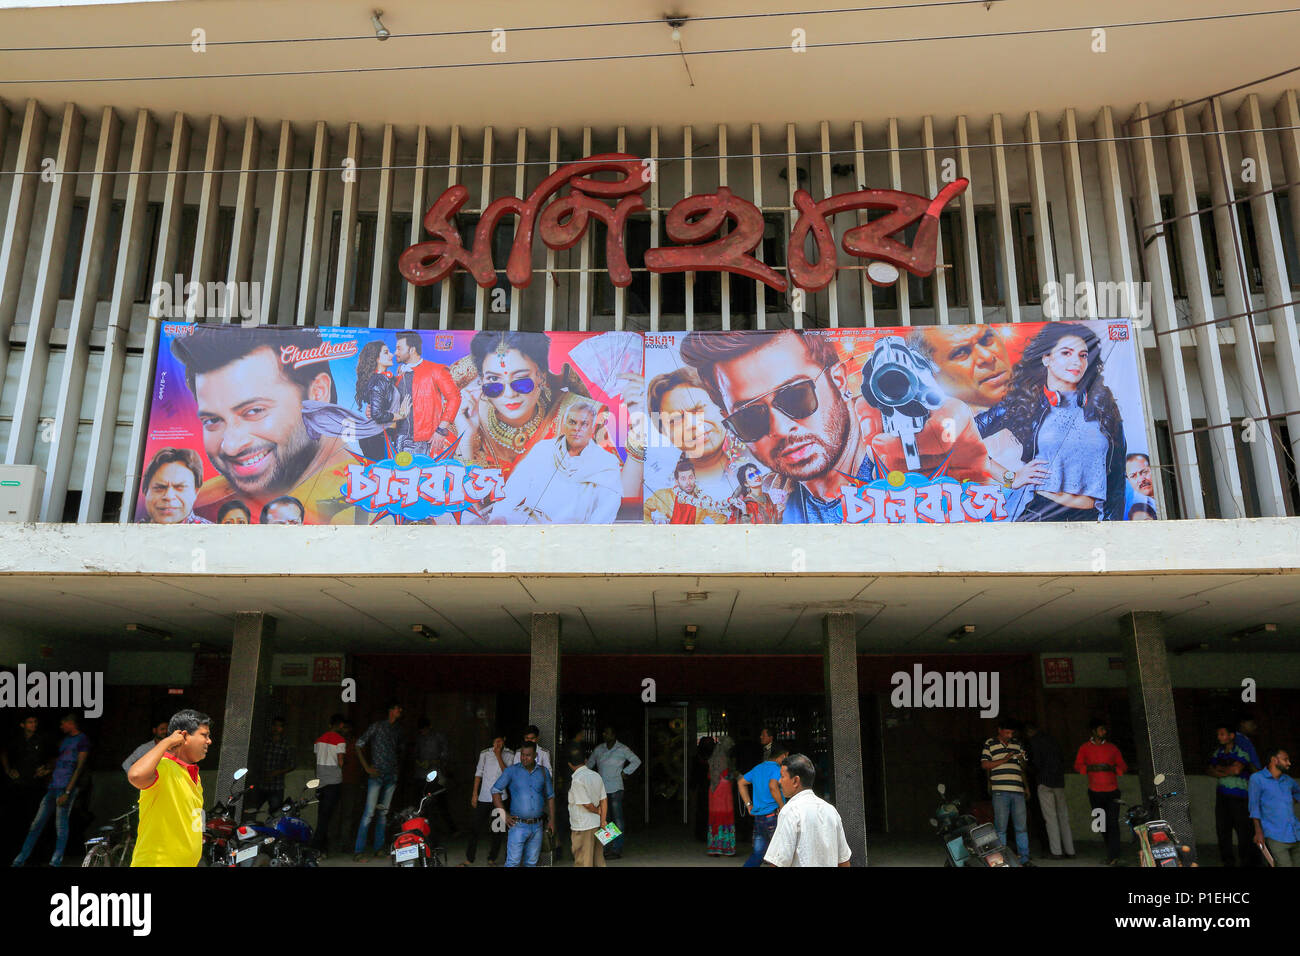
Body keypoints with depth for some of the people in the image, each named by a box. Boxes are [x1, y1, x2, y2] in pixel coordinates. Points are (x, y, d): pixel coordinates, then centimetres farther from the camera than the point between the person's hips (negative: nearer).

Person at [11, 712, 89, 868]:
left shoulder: (82, 740, -3)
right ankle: (19, 860, 13)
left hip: (66, 788, -7)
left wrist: (67, 792, -15)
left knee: (61, 825, -7)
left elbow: (79, 767, -9)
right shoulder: (64, 740, 21)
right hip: (53, 786, 8)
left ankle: (56, 862, -3)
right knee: (37, 824, 8)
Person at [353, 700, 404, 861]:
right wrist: (367, 767, -9)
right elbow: (359, 744, -5)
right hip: (377, 774, -6)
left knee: (383, 812, 10)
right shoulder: (377, 726, -5)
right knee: (369, 813, -10)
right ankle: (359, 850, -7)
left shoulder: (397, 729, 13)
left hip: (391, 775, 6)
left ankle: (379, 847, 16)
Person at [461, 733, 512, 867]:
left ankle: (492, 859, 18)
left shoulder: (509, 755, 0)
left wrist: (498, 756, -15)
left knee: (497, 830, 5)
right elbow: (478, 773, 8)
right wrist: (474, 794, 5)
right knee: (475, 828, 1)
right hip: (484, 797, 1)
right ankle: (469, 859, 10)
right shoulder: (485, 753, 4)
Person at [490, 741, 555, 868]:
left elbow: (550, 796, 14)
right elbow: (495, 790, -2)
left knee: (531, 862, 9)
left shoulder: (543, 772, 6)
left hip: (537, 826, 3)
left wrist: (552, 819, 9)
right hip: (518, 825, -3)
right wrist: (504, 814, -7)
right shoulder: (512, 770, -4)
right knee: (513, 862, -7)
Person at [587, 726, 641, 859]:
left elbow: (636, 761, 4)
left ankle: (617, 849, -2)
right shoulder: (598, 749, 11)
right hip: (600, 788, 5)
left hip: (615, 788, -5)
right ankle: (606, 848, 13)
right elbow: (589, 763, 24)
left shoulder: (622, 749, -1)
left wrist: (624, 772, -1)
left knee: (617, 818, -6)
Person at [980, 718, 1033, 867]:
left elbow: (1024, 767, 22)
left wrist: (1022, 760, -1)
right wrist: (1003, 760, -12)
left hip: (1018, 790, 4)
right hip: (1000, 790, -4)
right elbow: (984, 764, -3)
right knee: (1000, 827, -1)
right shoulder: (989, 744, 5)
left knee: (1022, 826, 4)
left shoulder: (1017, 744, 17)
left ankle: (1024, 858, 11)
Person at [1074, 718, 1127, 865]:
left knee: (1113, 823, -12)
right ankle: (1111, 854, 24)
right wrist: (1091, 767, -15)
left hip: (1112, 791, -1)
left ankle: (1113, 857, -14)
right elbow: (1077, 765, 3)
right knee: (1102, 824, 9)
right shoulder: (1085, 747, 6)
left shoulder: (1112, 747, 8)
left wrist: (1112, 768, -10)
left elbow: (1123, 767, 11)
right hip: (1095, 792, 1)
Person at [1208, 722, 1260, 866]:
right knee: (1222, 828, 4)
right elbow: (1209, 770, 9)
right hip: (1222, 794, 6)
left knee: (1242, 828, -4)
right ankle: (1228, 861, 13)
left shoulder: (1241, 751, -6)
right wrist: (1227, 772, -7)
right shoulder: (1218, 752, 13)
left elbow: (1236, 769, -19)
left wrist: (1219, 768, -3)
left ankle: (1248, 860, 9)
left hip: (1238, 795, -6)